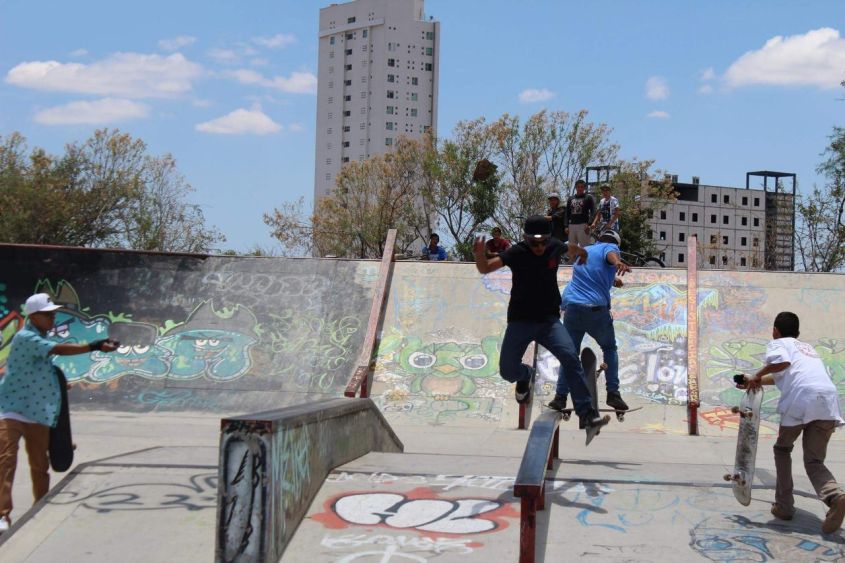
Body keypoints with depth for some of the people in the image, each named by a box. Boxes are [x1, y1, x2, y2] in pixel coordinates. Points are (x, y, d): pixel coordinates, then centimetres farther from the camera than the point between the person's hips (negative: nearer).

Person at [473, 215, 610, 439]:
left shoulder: (555, 247, -2)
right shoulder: (517, 252, -12)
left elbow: (571, 248, 22)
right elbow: (485, 268, -21)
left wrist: (579, 253, 37)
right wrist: (479, 253, -39)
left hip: (549, 320, 1)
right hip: (520, 321, -1)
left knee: (571, 358, -20)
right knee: (508, 370, -9)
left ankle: (588, 416, -22)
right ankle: (525, 375, 31)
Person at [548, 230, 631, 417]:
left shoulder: (584, 251, 26)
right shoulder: (610, 247, 8)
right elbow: (611, 255, -19)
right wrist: (618, 262, -41)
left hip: (571, 305, 4)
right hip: (596, 308, -4)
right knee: (610, 349, 18)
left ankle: (560, 396, 5)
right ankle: (613, 393, 7)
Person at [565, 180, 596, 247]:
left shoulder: (588, 198, 5)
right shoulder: (570, 198, 19)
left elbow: (593, 212, -3)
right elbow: (567, 213, 18)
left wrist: (589, 224, -14)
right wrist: (566, 226, 8)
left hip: (583, 225, -5)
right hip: (571, 225, 5)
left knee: (584, 247, -11)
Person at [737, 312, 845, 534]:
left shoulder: (778, 343, 17)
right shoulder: (807, 347, 37)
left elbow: (782, 362, -7)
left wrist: (757, 376, 6)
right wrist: (756, 382, 54)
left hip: (801, 399, -5)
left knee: (783, 449, 21)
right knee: (814, 461, 7)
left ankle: (784, 505, 18)